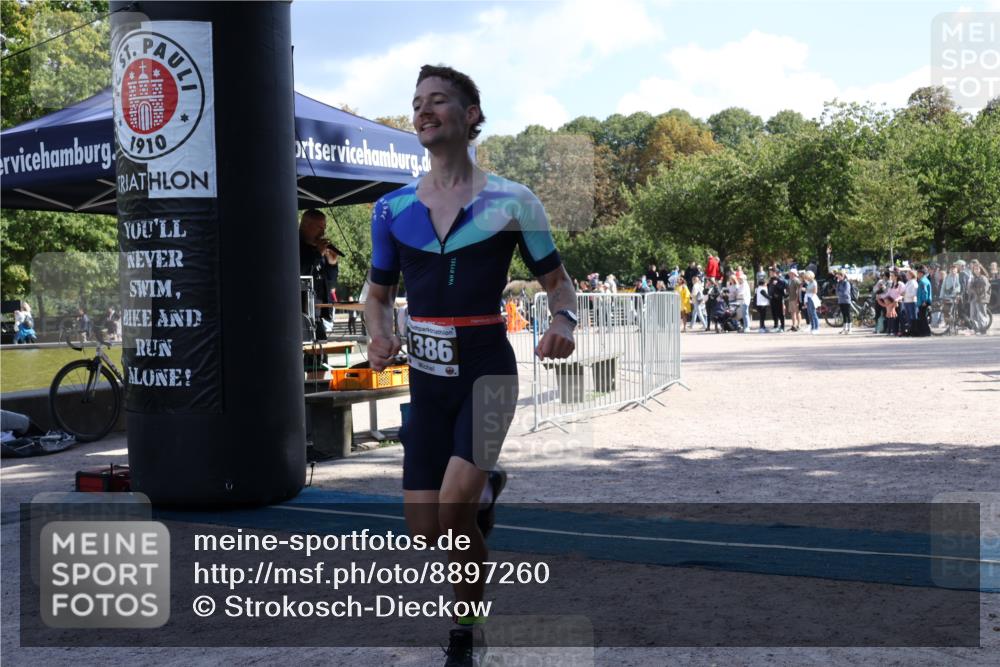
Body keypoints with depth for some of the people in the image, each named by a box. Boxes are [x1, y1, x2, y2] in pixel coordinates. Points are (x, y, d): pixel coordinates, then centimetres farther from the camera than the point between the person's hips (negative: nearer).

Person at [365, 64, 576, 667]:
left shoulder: (512, 202, -4)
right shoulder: (392, 209, 5)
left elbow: (559, 282, 3)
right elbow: (379, 293, 16)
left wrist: (564, 322, -20)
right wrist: (380, 335, -7)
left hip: (488, 369, -4)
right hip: (427, 379, 4)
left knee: (454, 504, -22)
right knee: (427, 532, 2)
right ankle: (484, 489, 39)